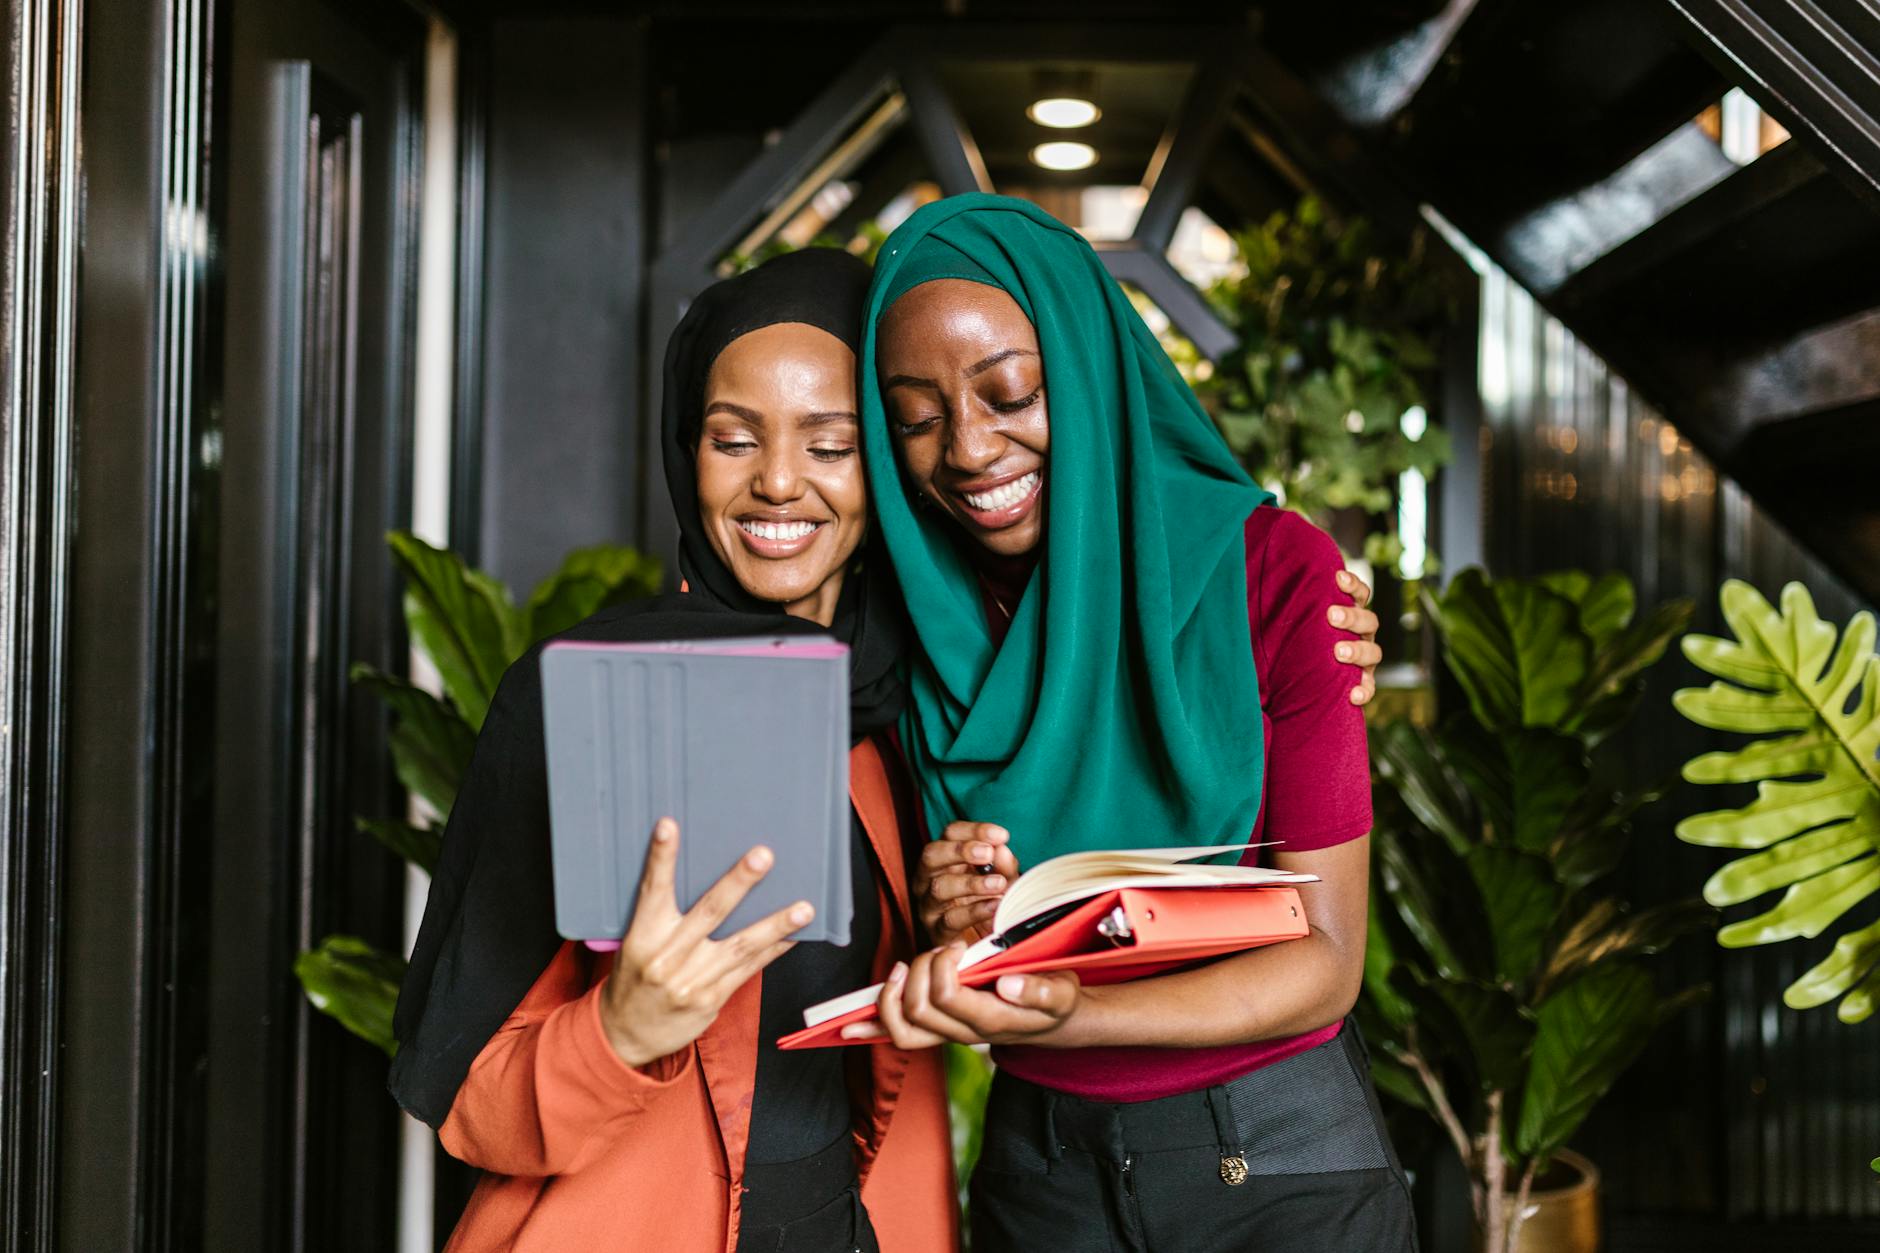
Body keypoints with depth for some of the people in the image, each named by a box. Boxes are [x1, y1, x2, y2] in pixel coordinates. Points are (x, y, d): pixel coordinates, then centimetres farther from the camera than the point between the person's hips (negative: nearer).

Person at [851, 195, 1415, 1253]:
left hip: (1282, 1163, -3)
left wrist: (1065, 1013, -32)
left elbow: (1323, 961, -16)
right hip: (1041, 1162, 3)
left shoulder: (1273, 572, -14)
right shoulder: (928, 614, -3)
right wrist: (941, 928, -20)